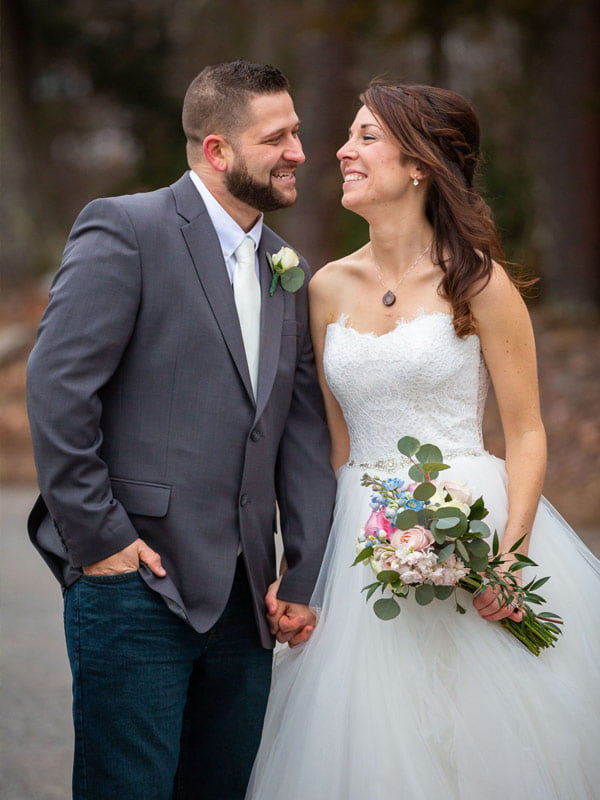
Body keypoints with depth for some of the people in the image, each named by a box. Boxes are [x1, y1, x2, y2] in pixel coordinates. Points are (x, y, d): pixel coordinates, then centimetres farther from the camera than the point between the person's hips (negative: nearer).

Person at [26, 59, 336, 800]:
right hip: (136, 581, -6)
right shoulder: (124, 231, -7)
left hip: (245, 597, 7)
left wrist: (305, 579, 9)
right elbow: (57, 387, -14)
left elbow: (303, 433, 14)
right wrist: (96, 538, -14)